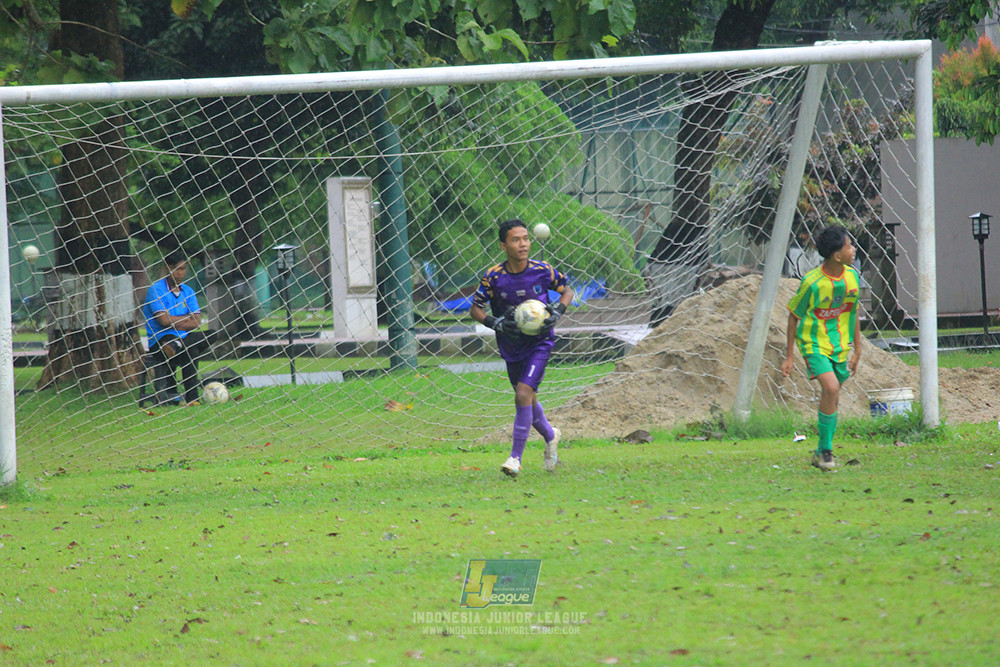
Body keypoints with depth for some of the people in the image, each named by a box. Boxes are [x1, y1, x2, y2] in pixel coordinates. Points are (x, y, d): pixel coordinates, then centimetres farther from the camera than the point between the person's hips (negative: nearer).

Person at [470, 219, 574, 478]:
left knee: (524, 394, -18)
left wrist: (558, 311, -13)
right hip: (511, 346, 3)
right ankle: (550, 435, 46)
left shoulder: (543, 271, -12)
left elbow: (567, 290, 6)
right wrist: (496, 323, -20)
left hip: (539, 342, -3)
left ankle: (516, 457, -9)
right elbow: (475, 309, -3)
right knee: (527, 399, 15)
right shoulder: (494, 277, -13)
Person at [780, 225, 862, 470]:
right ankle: (825, 451, -13)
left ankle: (823, 454, 23)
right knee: (831, 387, -24)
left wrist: (857, 350, 15)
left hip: (840, 346, 6)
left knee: (832, 399, 8)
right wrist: (789, 356, -2)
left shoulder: (852, 276, -1)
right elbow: (794, 315, -6)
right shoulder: (812, 282, -18)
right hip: (814, 343, -6)